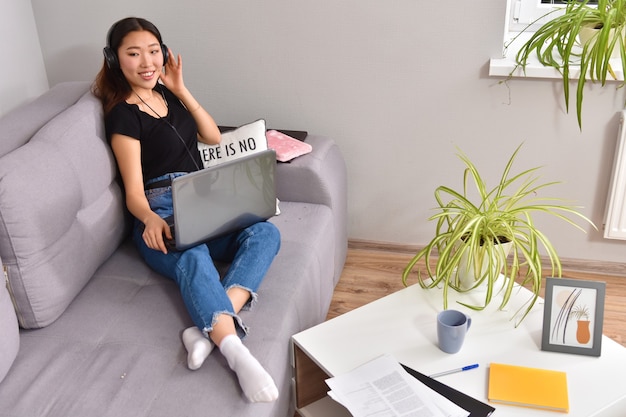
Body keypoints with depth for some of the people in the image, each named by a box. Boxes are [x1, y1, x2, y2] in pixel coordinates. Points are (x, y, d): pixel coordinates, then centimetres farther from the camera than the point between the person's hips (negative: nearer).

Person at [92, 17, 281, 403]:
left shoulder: (166, 94, 18)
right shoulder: (124, 115, -2)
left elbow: (214, 137, 16)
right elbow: (134, 191, -8)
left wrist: (182, 90, 6)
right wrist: (151, 220, -32)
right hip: (161, 217, -6)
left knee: (265, 231, -23)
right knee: (193, 256, -40)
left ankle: (212, 326, -39)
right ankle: (237, 351, -56)